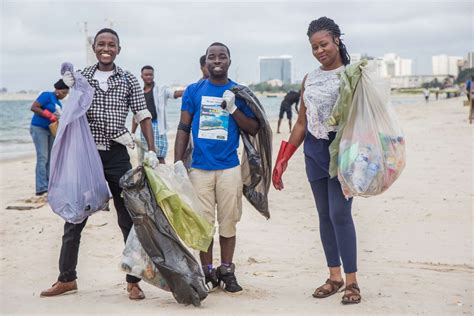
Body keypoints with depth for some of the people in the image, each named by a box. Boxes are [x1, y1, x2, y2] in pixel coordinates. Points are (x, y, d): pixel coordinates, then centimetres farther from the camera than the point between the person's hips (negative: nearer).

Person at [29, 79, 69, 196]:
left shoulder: (59, 103, 17)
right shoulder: (47, 95, -7)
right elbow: (33, 107, -15)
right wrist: (50, 115, -20)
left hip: (51, 130, 9)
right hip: (39, 128, -9)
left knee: (50, 158, 6)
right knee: (42, 157, -15)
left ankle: (49, 185, 11)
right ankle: (41, 187, -18)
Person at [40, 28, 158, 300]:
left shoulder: (128, 80, 2)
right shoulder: (81, 77, 6)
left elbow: (143, 117, -1)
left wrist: (152, 150, -12)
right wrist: (72, 90, -12)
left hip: (117, 156, -1)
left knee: (129, 219, 2)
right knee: (74, 219, 8)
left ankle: (133, 281, 12)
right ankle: (67, 278, 22)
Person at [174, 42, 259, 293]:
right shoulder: (194, 91, 6)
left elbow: (254, 129, 4)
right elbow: (183, 128, 7)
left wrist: (233, 109, -11)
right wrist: (177, 163, -2)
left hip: (229, 167, 0)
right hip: (199, 167, 0)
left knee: (228, 222, 5)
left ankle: (227, 272, 17)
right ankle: (207, 273, 15)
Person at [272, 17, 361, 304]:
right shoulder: (309, 80, 13)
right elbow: (302, 123, 16)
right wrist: (283, 160, 13)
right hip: (315, 151, 6)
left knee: (340, 213, -10)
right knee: (324, 214, 8)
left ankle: (352, 280, -1)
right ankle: (335, 276, 17)